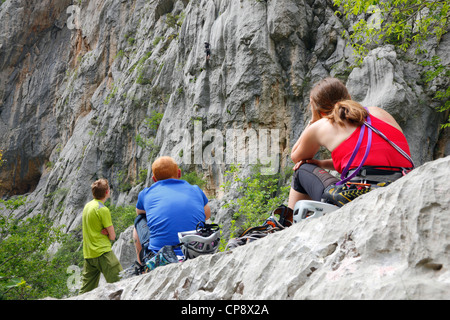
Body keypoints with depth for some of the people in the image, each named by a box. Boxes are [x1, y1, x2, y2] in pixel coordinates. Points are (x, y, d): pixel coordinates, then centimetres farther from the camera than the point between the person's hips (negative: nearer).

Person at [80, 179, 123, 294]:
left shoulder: (87, 205, 12)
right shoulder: (103, 210, -13)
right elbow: (112, 236, -11)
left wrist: (103, 232, -2)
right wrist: (106, 233, 6)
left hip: (88, 254, 9)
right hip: (103, 253, -9)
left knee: (86, 291, 13)